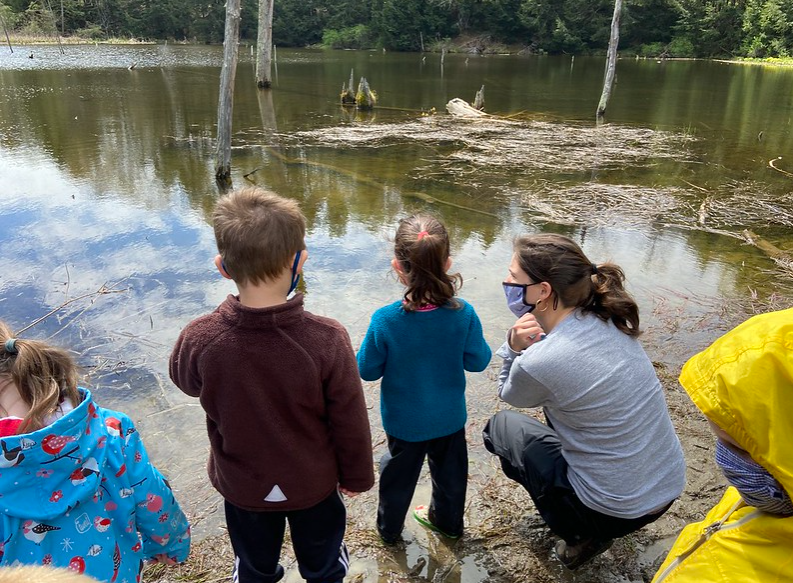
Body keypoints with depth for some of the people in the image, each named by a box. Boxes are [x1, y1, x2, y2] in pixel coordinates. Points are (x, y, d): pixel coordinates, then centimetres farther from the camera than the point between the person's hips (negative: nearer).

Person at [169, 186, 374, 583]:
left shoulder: (198, 341, -29)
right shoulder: (327, 340, -33)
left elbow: (187, 382, -3)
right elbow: (350, 423, -18)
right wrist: (357, 476, 0)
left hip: (242, 487, 1)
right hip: (314, 485, -1)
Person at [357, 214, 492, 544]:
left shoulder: (385, 321, -29)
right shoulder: (463, 314, -25)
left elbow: (368, 371, -15)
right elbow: (478, 361, -9)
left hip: (404, 421, -1)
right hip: (449, 417, 2)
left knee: (399, 472, 24)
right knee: (450, 470, 27)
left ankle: (389, 527, 47)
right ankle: (448, 520, 51)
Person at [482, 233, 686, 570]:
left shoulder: (539, 364, -26)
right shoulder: (609, 319, -6)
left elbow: (508, 394, -1)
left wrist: (514, 347, -15)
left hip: (617, 512, -6)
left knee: (501, 427, 11)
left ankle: (581, 534, 14)